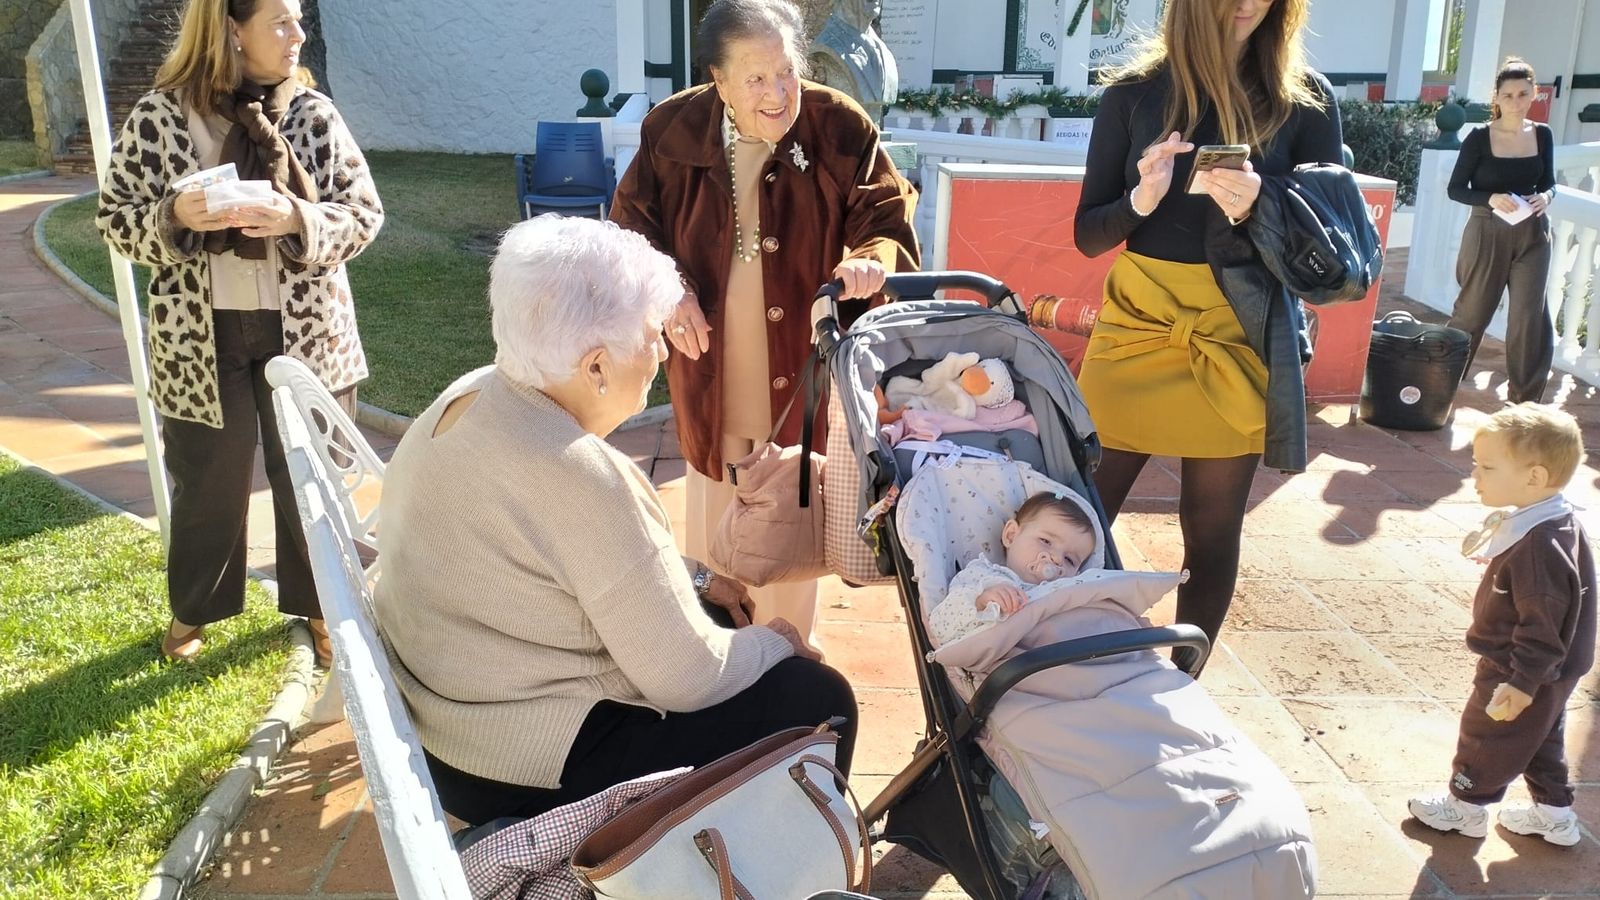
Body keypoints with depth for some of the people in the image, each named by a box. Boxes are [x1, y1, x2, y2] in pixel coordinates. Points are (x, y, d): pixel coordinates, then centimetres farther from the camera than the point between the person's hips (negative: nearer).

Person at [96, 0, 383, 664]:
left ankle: (322, 604, 32)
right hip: (199, 337, -1)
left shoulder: (315, 115, -3)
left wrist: (296, 220, -21)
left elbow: (364, 214, -3)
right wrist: (175, 216, -20)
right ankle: (193, 610, 36)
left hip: (307, 333, 1)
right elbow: (116, 218, 0)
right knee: (207, 484, 13)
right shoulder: (158, 118, -5)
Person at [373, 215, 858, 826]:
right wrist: (773, 643, -4)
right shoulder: (578, 476, -30)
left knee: (705, 621, 23)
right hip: (524, 767, -9)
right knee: (817, 699, -2)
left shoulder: (475, 396, -2)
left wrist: (688, 581, 9)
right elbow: (687, 679, -22)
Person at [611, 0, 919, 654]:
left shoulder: (841, 130, -14)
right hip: (709, 362, 2)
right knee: (714, 505, 19)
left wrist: (873, 259, -32)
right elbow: (631, 223, 3)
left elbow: (887, 219, -9)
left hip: (802, 363, -2)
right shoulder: (672, 130, -8)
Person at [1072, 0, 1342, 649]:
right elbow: (1088, 235, 2)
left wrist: (1257, 208, -21)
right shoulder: (1134, 93, 1)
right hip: (1136, 325, 0)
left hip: (1237, 339, 0)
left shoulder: (1305, 100, 0)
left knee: (1213, 529, 7)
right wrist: (1142, 199, -19)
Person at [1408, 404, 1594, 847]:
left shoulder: (1538, 547, -35)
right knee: (1541, 737, 25)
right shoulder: (1557, 524, -3)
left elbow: (1543, 624, -31)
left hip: (1521, 674, -9)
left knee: (1487, 734, 11)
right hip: (1548, 671, 9)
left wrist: (1522, 683, -26)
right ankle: (1554, 812, 40)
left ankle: (1466, 805, 31)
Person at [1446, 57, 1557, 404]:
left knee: (1531, 318, 2)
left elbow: (1548, 181, 13)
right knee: (1473, 312, 7)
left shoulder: (1542, 135, 2)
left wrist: (1546, 196, -10)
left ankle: (1525, 400, 13)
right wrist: (1491, 198, -22)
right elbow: (1456, 188, -5)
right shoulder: (1480, 137, -8)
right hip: (1488, 234, -3)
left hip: (1532, 235, 3)